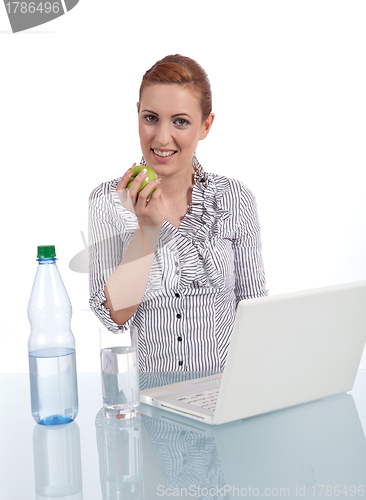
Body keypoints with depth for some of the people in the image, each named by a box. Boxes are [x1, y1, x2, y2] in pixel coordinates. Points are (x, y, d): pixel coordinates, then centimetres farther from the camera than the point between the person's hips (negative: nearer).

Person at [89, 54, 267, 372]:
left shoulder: (235, 199, 0)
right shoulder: (108, 200, -2)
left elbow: (254, 307, 5)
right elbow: (114, 316, -8)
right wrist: (147, 228, -17)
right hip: (143, 389, 0)